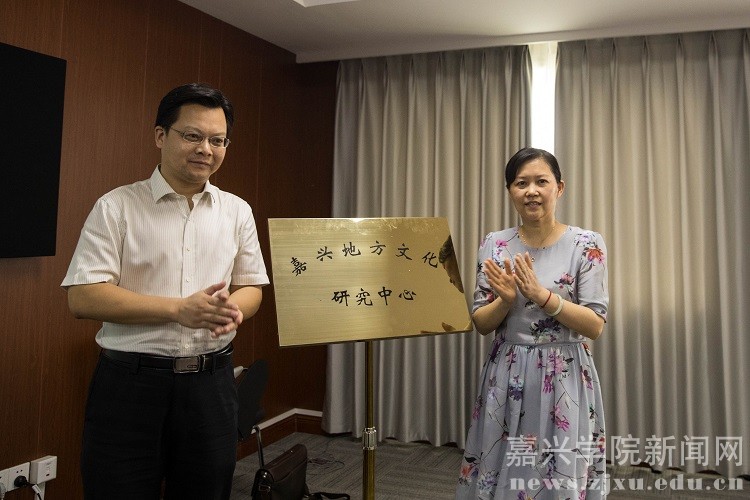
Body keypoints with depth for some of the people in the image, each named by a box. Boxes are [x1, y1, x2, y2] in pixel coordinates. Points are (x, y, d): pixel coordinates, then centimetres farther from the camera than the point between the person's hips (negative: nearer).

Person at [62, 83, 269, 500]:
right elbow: (83, 297, -10)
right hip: (130, 382, -3)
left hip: (212, 382, 4)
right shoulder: (116, 206, -4)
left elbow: (251, 286, 12)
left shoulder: (237, 210, 8)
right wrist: (178, 309, -19)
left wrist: (233, 308, -12)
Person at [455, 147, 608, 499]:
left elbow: (595, 326, -10)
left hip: (564, 379, -2)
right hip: (507, 379, 3)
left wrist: (542, 295, -21)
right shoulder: (493, 245, 1)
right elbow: (481, 324, 2)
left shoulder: (586, 244, -6)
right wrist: (506, 300, -17)